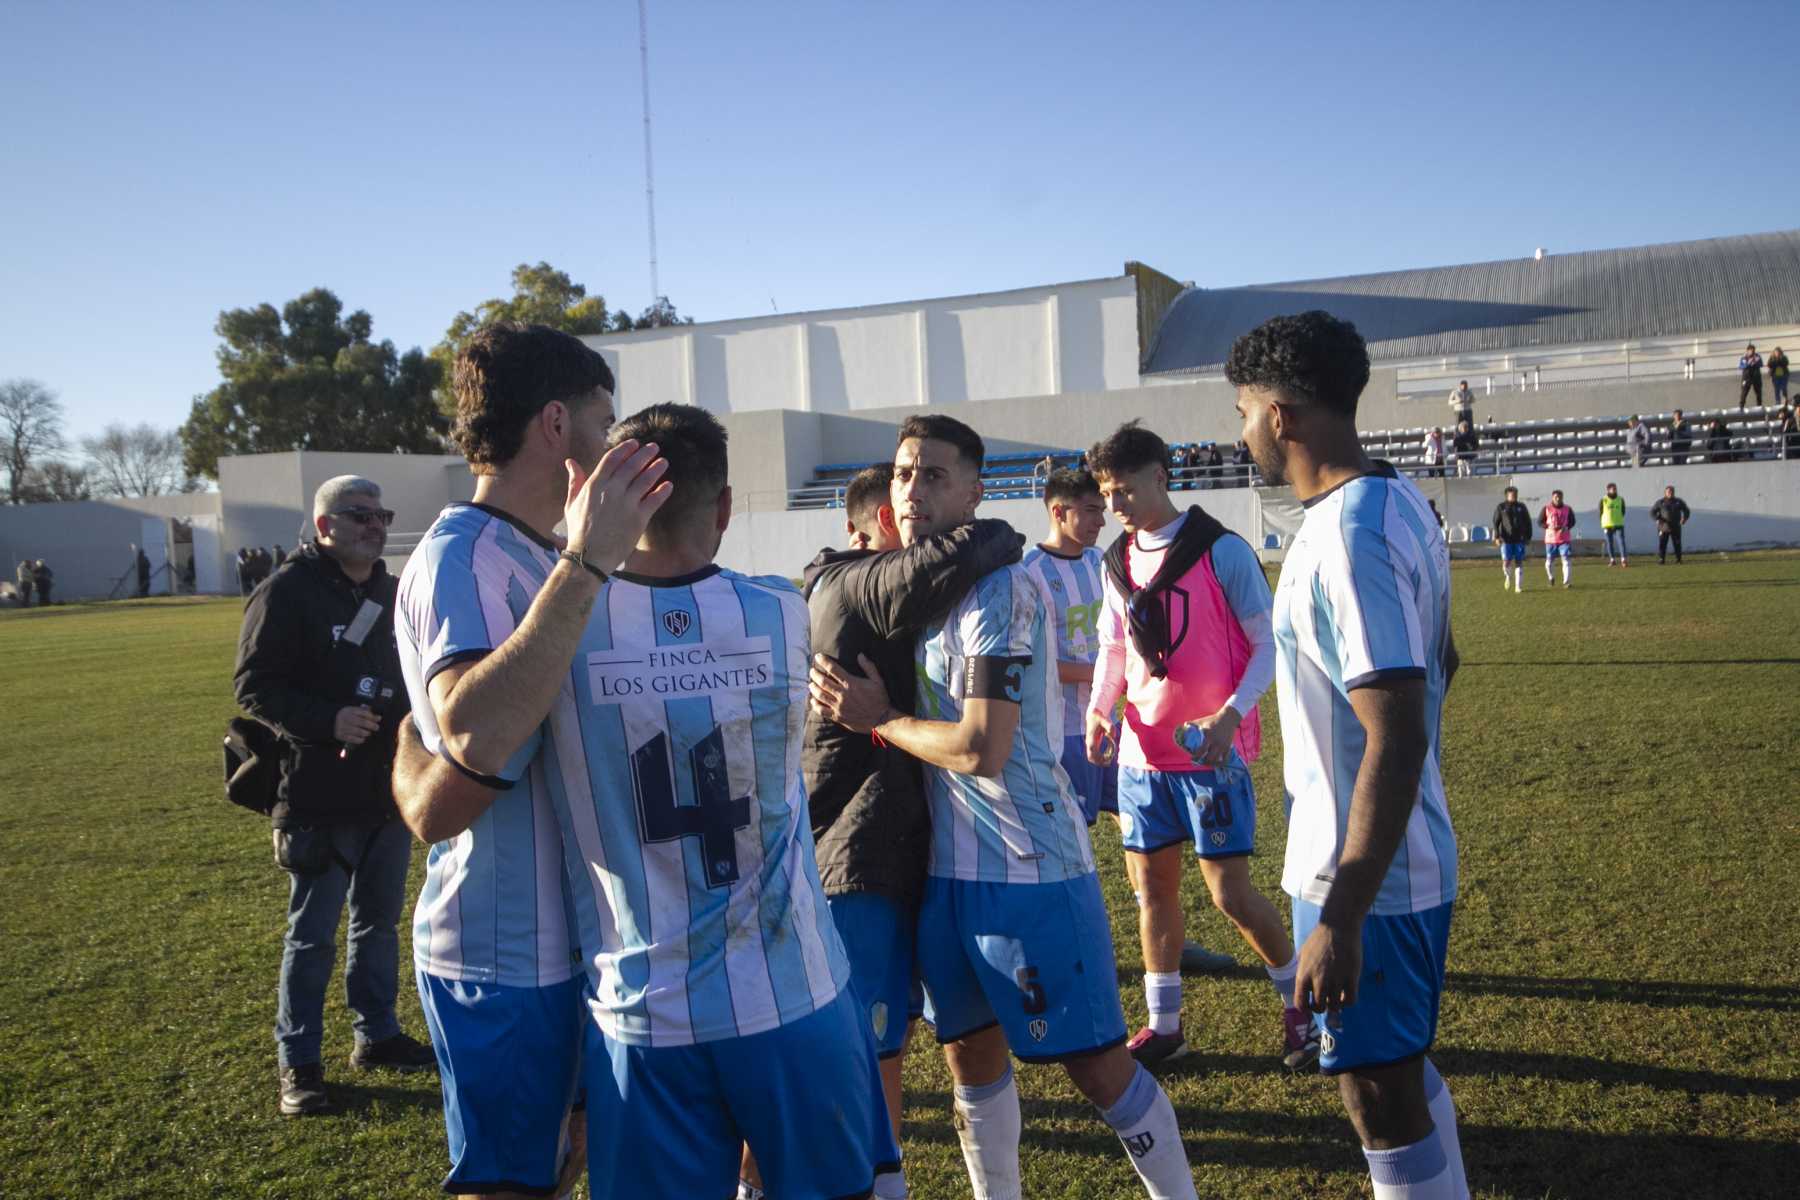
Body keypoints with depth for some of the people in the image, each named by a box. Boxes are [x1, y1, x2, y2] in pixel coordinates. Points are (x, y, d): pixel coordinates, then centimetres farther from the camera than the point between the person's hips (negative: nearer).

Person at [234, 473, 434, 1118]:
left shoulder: (393, 593, 10)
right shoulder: (288, 592, -11)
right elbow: (254, 684, -14)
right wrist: (329, 720, -25)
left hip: (389, 792, 7)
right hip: (319, 798, -7)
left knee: (380, 920, 17)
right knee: (312, 933, 3)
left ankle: (378, 1034, 32)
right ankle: (298, 1062, 14)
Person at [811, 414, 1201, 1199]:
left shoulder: (998, 590, -17)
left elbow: (980, 750, -23)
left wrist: (877, 719, -11)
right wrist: (857, 701, 2)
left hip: (1030, 867, -8)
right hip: (946, 867, 8)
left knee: (1095, 1063, 3)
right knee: (971, 1055, 18)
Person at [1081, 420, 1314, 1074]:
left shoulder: (1220, 550, -11)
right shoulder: (1118, 561, 7)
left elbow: (1268, 643, -9)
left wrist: (1231, 714, -23)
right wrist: (1099, 709, -2)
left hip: (1209, 750, -6)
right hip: (1141, 752, 6)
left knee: (1230, 891, -2)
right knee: (1152, 885, 11)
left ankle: (1301, 1003, 22)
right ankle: (1164, 1025, 25)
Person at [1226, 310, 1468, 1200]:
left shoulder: (1346, 540, -24)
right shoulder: (1393, 500, 6)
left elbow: (1398, 742, -28)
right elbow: (1438, 663, 18)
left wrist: (1342, 919, -26)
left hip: (1367, 880, -10)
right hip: (1408, 860, 10)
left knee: (1381, 1096, 5)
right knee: (1401, 1067, 23)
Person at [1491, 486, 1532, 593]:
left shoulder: (1521, 507, 9)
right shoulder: (1501, 507, 3)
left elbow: (1528, 523, 14)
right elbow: (1496, 523, 2)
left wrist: (1528, 537, 9)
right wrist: (1497, 537, -8)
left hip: (1519, 540, 2)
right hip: (1506, 540, -2)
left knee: (1519, 563, 0)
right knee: (1506, 562, -8)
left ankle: (1518, 587, 3)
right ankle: (1508, 577, 25)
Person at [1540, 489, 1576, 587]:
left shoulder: (1567, 509, 3)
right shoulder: (1546, 509, -2)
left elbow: (1572, 521, 11)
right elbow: (1540, 522, 0)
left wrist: (1567, 527, -10)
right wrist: (1549, 527, -17)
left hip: (1565, 539, 0)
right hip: (1550, 539, 0)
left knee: (1565, 559, -11)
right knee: (1549, 561, 6)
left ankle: (1566, 581, -12)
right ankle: (1550, 577, 35)